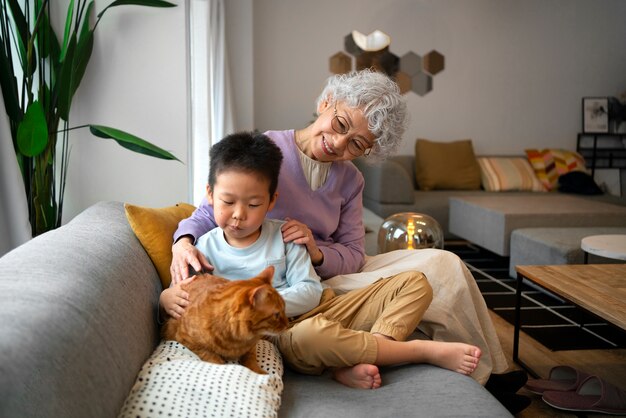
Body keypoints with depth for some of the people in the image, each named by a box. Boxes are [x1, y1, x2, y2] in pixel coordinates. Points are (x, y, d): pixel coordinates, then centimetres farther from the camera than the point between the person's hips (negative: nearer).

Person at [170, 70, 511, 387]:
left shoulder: (349, 181, 7)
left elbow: (353, 256, 2)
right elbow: (208, 214, -6)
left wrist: (316, 252, -20)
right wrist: (183, 243, -28)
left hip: (330, 275, 7)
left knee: (443, 264, -9)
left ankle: (486, 377, 8)